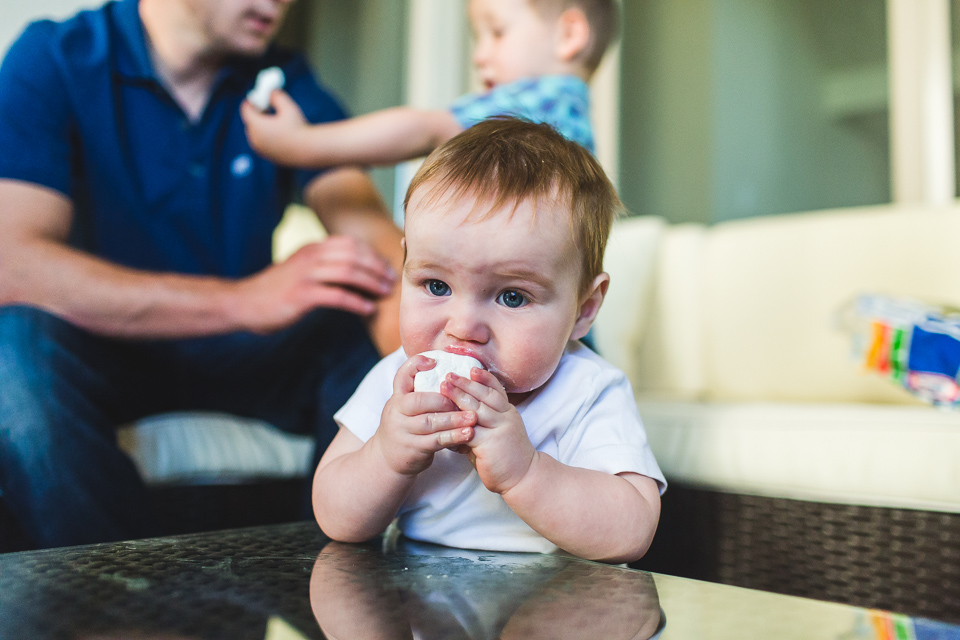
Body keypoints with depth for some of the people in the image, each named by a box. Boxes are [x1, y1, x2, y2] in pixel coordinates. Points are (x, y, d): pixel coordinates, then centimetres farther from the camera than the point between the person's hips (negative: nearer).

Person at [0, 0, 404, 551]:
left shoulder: (288, 85, -2)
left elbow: (371, 229, -16)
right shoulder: (55, 59, -13)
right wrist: (242, 300, -38)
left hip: (243, 355, 3)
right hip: (107, 349, -2)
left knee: (372, 342, -23)